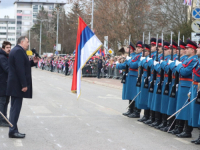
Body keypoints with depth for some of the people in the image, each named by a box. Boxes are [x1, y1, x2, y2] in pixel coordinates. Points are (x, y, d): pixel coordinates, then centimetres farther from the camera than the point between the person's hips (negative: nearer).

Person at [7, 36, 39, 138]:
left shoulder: (16, 50, 18)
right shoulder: (19, 51, -15)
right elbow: (20, 69, -22)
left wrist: (32, 62, 10)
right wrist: (24, 85, -22)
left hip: (14, 85, 11)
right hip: (17, 84, -11)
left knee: (15, 108, 12)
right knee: (16, 108, -8)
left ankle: (13, 130, 17)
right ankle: (13, 131, -6)